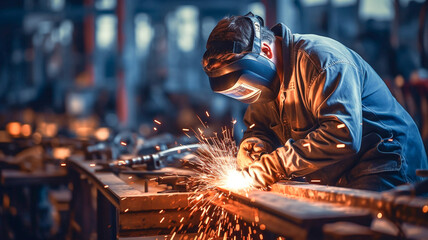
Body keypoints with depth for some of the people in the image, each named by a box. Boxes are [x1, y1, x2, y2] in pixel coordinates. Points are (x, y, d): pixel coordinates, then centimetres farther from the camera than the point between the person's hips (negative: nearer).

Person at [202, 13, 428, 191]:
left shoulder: (322, 59, -21)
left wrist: (276, 164, -30)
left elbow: (343, 136, -31)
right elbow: (258, 126, 19)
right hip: (336, 179, 8)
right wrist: (251, 146, -7)